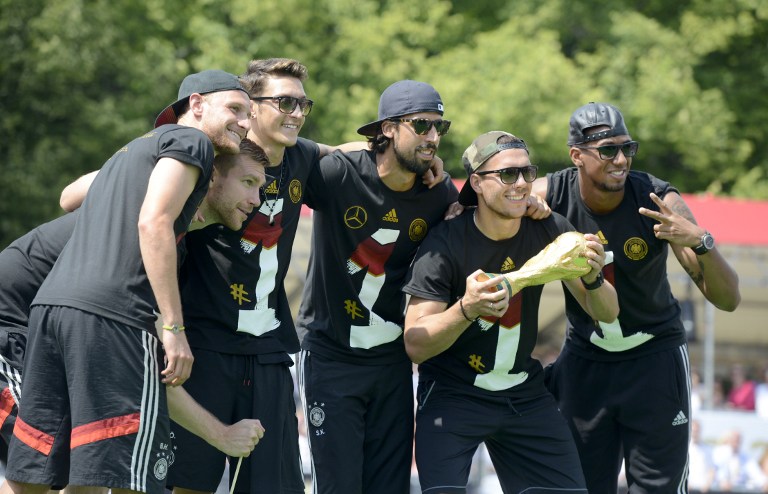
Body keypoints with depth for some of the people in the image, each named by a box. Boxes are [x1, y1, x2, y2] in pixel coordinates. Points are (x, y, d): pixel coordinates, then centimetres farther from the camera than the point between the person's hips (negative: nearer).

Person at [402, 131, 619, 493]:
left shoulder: (549, 230, -7)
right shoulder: (445, 244, -19)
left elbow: (606, 314, -3)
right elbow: (415, 345, -22)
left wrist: (592, 279, -26)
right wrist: (467, 308, -39)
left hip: (524, 393, 5)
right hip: (452, 395, -4)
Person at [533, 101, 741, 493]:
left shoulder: (660, 203, -18)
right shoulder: (549, 197, -15)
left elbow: (727, 299, -18)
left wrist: (701, 242, -37)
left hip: (654, 358, -2)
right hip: (584, 360, 2)